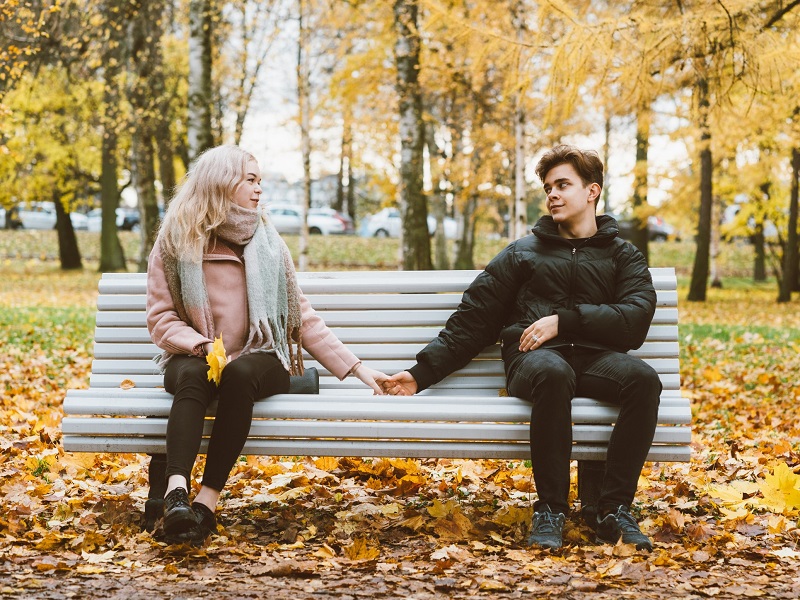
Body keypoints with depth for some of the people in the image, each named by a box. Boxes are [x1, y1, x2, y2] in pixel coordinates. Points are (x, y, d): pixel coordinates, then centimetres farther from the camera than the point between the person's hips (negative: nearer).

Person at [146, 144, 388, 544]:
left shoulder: (266, 241, 11)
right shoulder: (175, 242, 5)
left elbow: (301, 315, 11)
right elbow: (161, 317, 2)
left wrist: (356, 368, 5)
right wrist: (203, 346, -18)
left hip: (258, 361, 1)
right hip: (196, 357, -1)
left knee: (239, 373, -35)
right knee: (191, 376, -37)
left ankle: (208, 499, -40)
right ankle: (176, 495, -54)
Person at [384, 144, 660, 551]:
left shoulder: (623, 256, 22)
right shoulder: (523, 252, 24)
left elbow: (635, 319, 3)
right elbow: (472, 320, 19)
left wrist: (565, 321, -8)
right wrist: (422, 372, 7)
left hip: (595, 357, 1)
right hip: (532, 358, -1)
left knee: (643, 378, -35)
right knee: (552, 373, -39)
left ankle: (611, 508, -28)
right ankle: (550, 509, -30)